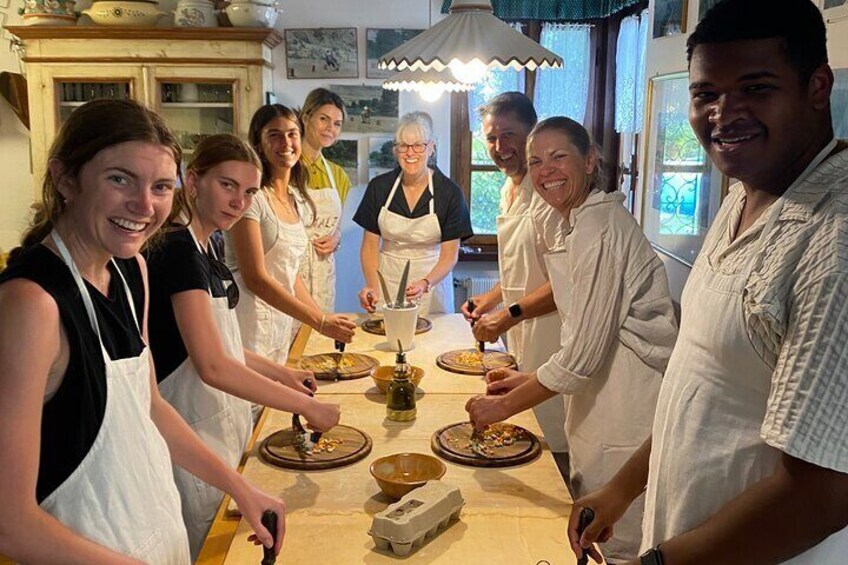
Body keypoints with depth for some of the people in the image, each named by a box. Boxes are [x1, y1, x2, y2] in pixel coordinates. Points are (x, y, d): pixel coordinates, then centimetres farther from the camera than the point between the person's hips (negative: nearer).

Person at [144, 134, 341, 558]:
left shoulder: (203, 245, 7)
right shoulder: (178, 250, -21)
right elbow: (213, 367, -29)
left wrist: (281, 373, 7)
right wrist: (306, 405, -24)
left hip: (220, 423, 9)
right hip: (194, 429, -9)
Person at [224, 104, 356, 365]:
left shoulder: (297, 199, 9)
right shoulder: (251, 196, -14)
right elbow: (255, 278, -19)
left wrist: (325, 318, 5)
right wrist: (318, 321, -19)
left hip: (282, 321, 7)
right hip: (249, 319, -7)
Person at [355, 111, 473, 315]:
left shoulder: (449, 192, -8)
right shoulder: (379, 187, -2)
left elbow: (449, 255, -8)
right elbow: (370, 245, 1)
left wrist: (425, 283, -26)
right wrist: (372, 286, -16)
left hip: (432, 283, -1)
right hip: (386, 284, 2)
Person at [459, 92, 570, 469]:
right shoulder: (509, 190, 12)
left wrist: (510, 315, -21)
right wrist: (491, 299, 12)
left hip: (549, 340, -9)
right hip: (520, 340, 10)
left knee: (556, 450, 3)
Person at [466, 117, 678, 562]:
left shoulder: (600, 228, -19)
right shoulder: (582, 223, 12)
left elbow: (583, 357, -20)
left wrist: (503, 406, -10)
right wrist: (529, 380, 11)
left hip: (627, 417, -9)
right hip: (603, 405, 10)